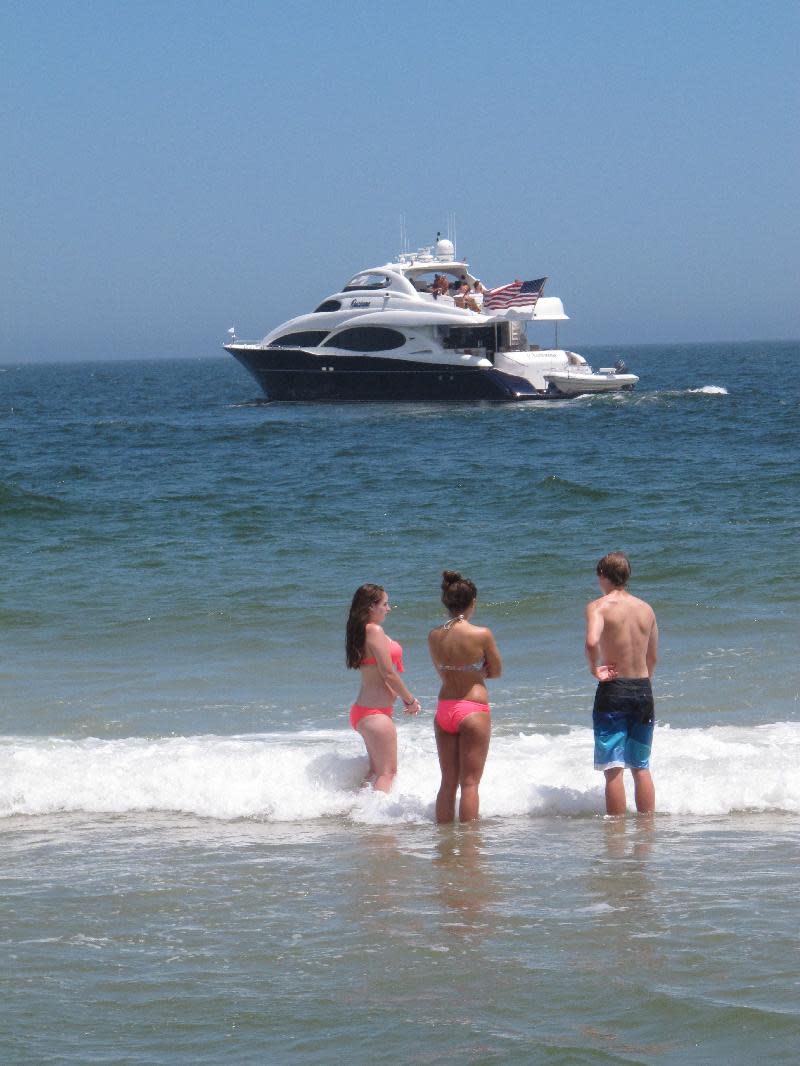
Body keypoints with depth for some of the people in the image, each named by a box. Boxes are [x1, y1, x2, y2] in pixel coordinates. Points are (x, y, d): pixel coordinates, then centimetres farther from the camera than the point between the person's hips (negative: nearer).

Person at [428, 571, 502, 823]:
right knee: (470, 783, 1)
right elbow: (496, 671, -1)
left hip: (444, 710, 5)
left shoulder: (434, 636, 1)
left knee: (448, 783, 13)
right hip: (473, 709, -5)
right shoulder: (482, 635, -13)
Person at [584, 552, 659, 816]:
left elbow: (592, 641, -28)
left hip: (613, 688, -5)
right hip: (643, 689, 5)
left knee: (613, 769, -2)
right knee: (641, 767, 14)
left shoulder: (599, 606, -9)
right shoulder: (646, 609, 8)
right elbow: (653, 657, 14)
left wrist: (595, 669, -12)